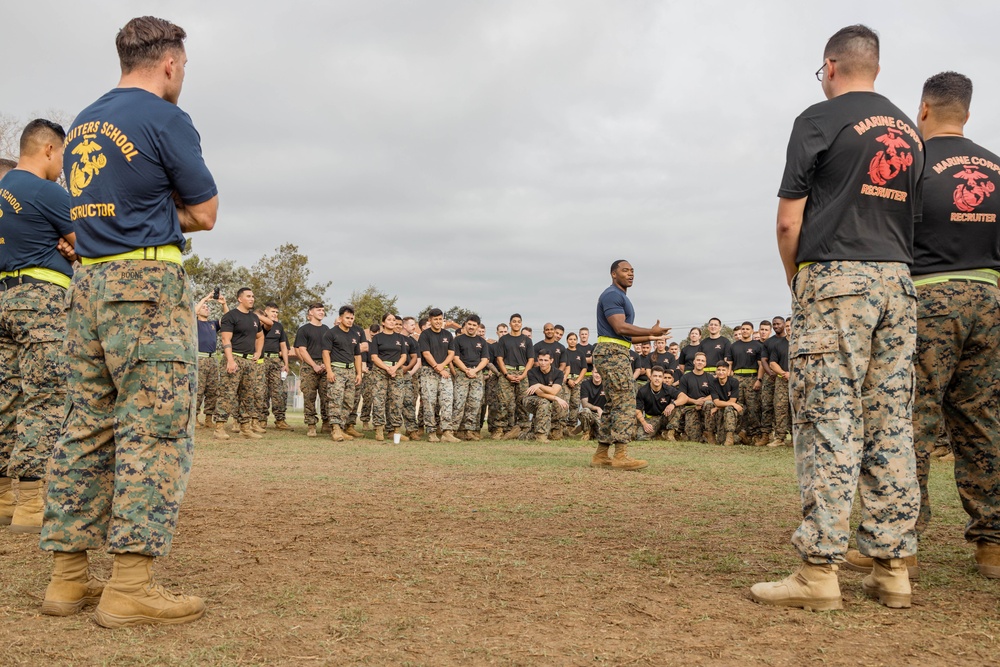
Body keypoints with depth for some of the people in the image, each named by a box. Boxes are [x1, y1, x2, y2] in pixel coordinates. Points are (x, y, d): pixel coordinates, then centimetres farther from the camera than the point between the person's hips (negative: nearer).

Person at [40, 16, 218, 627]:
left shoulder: (82, 124, 18)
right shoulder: (166, 119, -6)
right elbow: (205, 213, -2)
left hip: (88, 284, 8)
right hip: (150, 284, -8)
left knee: (87, 427, 10)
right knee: (157, 429, -7)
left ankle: (68, 575, 14)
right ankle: (131, 585, -9)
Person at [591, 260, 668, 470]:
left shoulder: (621, 297, 23)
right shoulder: (612, 295, -9)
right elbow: (620, 327, -19)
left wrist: (648, 337, 14)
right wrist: (650, 331, -11)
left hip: (616, 353, 11)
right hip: (611, 353, -11)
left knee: (615, 405, 11)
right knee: (625, 403, -14)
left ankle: (600, 455, 13)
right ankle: (621, 456, -18)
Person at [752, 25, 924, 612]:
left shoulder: (821, 119, -1)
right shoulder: (909, 131, 19)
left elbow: (789, 221, -6)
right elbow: (913, 218, 17)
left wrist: (797, 286, 8)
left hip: (835, 277, -6)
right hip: (899, 282, 6)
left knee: (828, 419, -8)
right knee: (891, 424, 5)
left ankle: (820, 569, -10)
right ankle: (894, 568, 7)